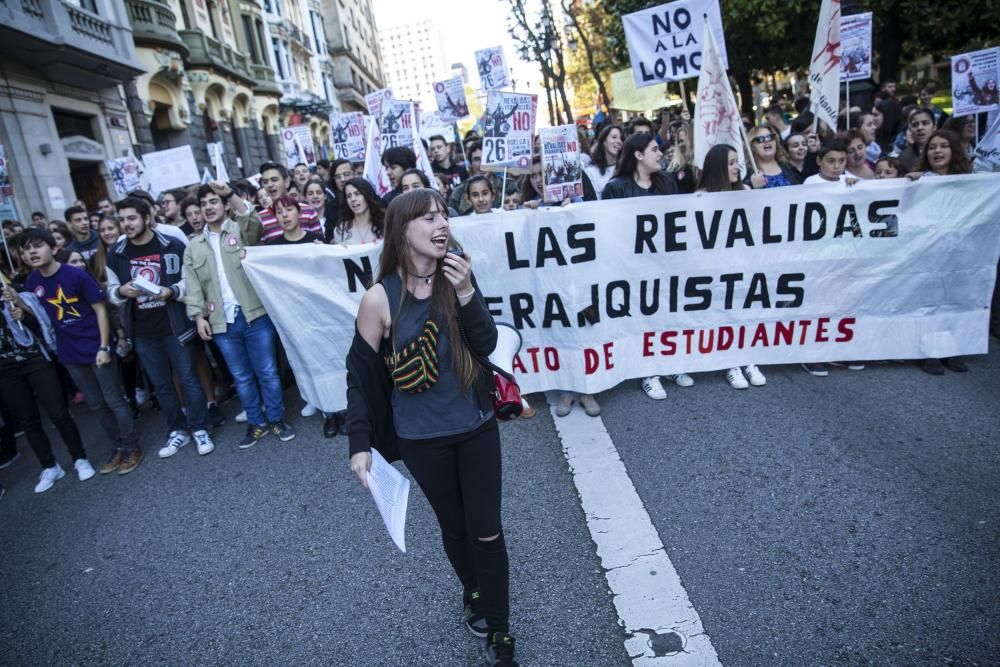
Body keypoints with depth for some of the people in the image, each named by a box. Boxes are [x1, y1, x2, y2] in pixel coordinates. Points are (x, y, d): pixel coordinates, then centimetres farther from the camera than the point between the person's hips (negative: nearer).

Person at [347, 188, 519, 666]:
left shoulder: (456, 278, -8)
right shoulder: (380, 298, -17)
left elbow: (486, 347, -11)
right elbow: (360, 373, -9)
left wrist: (465, 292, -24)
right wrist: (360, 444, -10)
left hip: (477, 427, 2)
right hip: (421, 438, -2)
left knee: (487, 531, 7)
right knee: (453, 527, 18)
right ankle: (472, 592, 49)